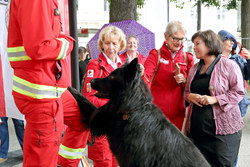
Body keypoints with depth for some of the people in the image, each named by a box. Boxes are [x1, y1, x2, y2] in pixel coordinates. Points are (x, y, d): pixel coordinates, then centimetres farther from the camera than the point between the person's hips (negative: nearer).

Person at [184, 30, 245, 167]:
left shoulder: (229, 65, -4)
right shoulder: (194, 68, 14)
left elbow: (239, 92, -6)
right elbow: (186, 91, 21)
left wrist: (215, 99, -17)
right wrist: (190, 96, -3)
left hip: (222, 126, -5)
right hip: (196, 127, 5)